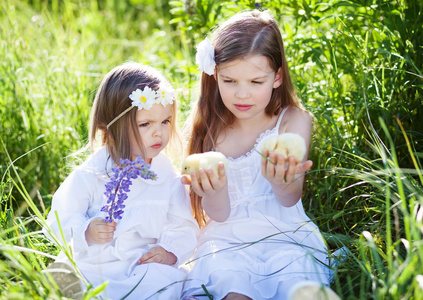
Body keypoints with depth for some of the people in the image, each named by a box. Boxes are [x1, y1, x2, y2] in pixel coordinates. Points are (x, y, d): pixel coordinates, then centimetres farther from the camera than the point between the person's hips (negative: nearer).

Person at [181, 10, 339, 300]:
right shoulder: (209, 129, 2)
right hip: (227, 240, 1)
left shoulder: (294, 120, 1)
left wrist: (283, 182, -35)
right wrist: (215, 189, -27)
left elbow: (290, 200, -10)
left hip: (285, 235, 0)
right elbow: (219, 214, -2)